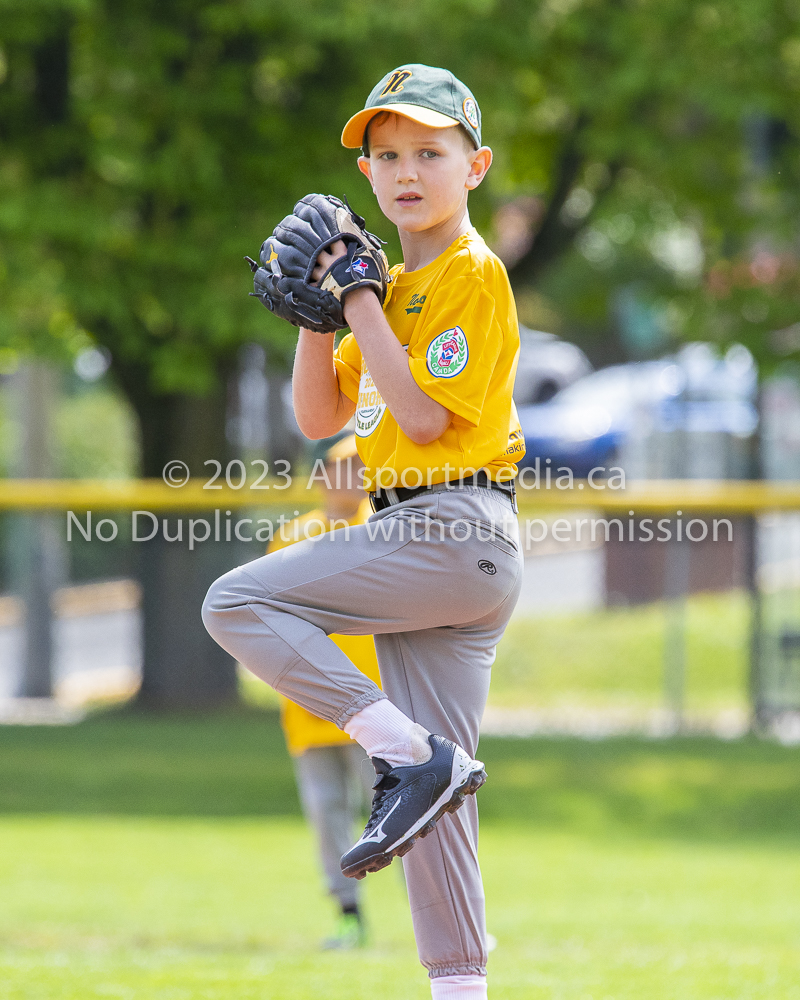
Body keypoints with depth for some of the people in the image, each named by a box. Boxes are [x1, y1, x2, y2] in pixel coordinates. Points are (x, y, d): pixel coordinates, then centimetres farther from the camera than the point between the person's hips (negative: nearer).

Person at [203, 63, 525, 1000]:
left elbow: (423, 415, -16)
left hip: (453, 531, -9)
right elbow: (319, 417, 17)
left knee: (238, 601, -15)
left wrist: (359, 300, -12)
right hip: (422, 543, 9)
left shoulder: (473, 272, -7)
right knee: (431, 796, 5)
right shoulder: (397, 285, 20)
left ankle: (412, 753, -18)